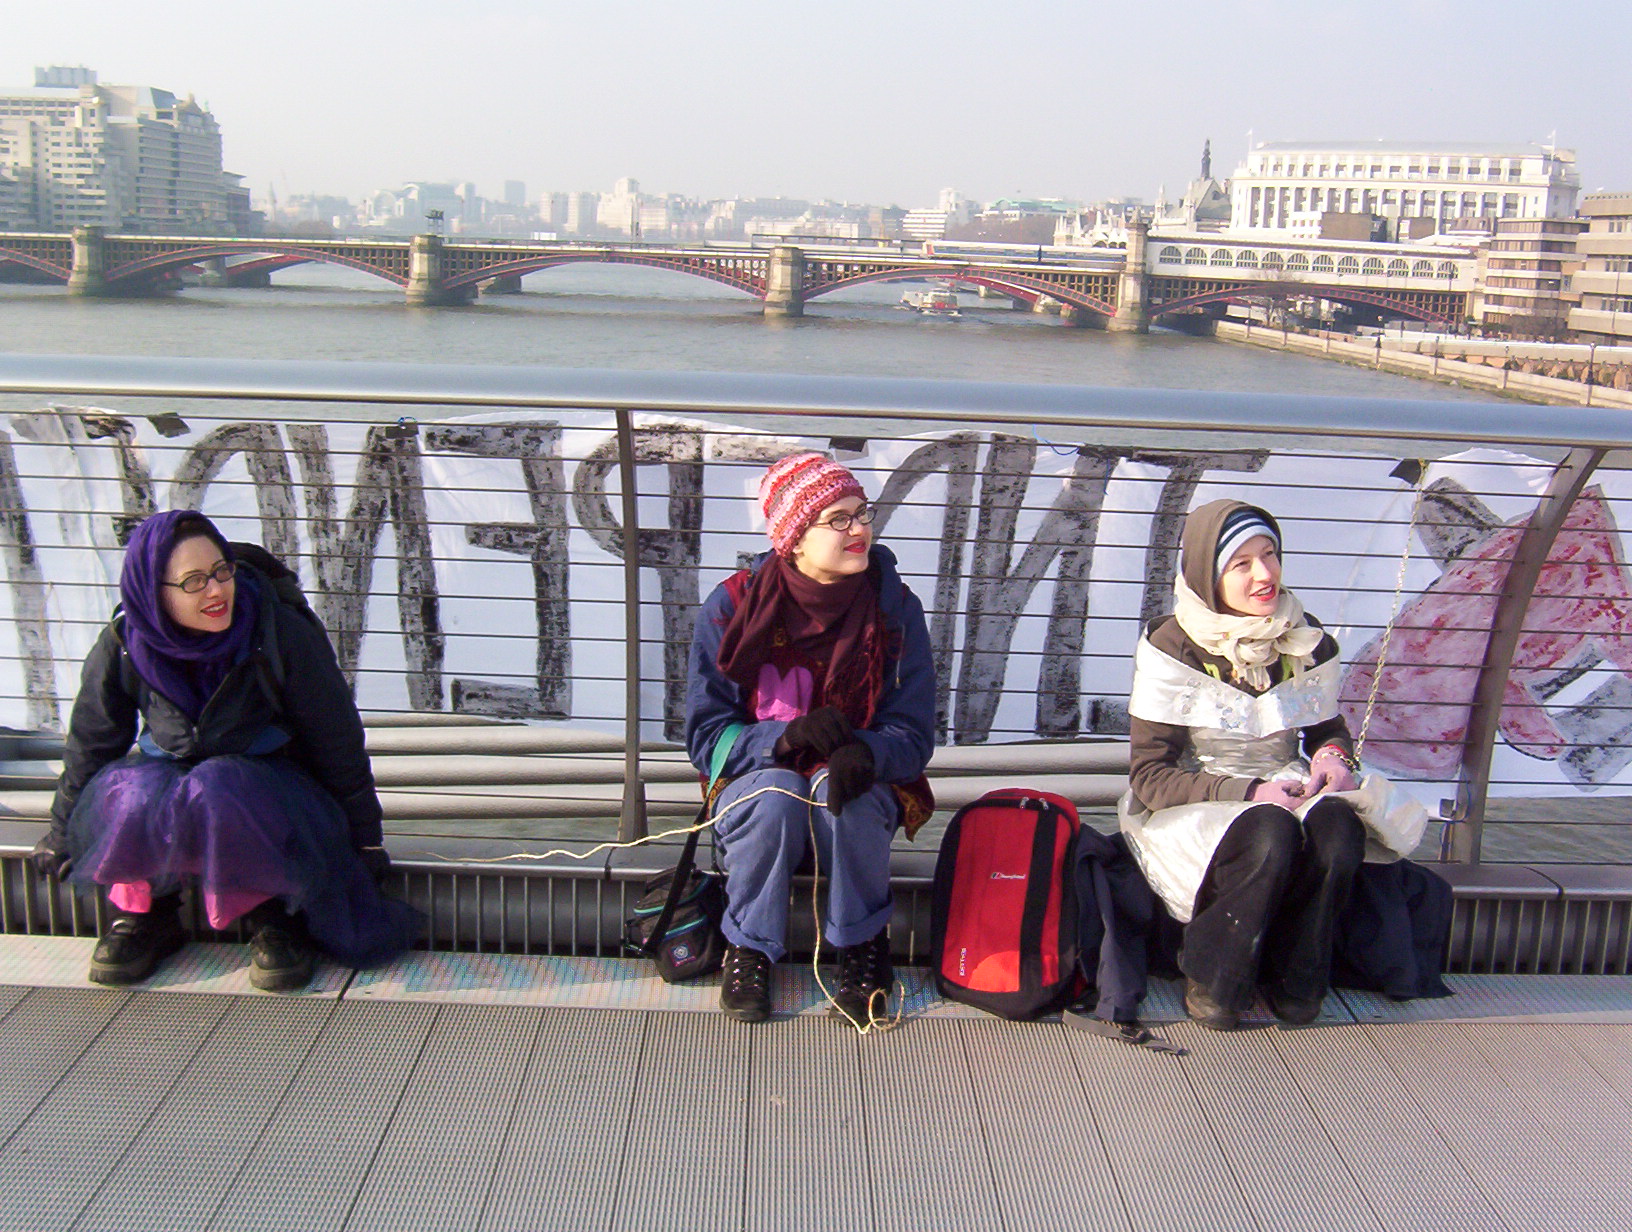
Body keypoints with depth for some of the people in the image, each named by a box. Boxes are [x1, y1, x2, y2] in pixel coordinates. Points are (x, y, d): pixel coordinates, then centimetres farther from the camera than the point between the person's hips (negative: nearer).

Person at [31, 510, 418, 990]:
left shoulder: (283, 634, -21)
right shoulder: (123, 645, -12)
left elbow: (339, 744, -12)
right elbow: (90, 745, 5)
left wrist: (365, 840, -6)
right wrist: (62, 833, 15)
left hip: (267, 782, -2)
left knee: (219, 793, -36)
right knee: (133, 793, -32)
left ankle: (272, 916, -12)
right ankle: (143, 914, -4)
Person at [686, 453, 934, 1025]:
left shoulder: (895, 609, -7)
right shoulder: (732, 607, -10)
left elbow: (913, 733, -8)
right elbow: (705, 735, -9)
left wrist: (866, 753, -32)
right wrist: (786, 736, -29)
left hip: (857, 796, 1)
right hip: (756, 784, 0)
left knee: (840, 786, -34)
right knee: (776, 792, -35)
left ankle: (862, 946, -9)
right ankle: (748, 949, -10)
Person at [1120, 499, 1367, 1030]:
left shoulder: (1308, 643, 1)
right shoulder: (1173, 648, -12)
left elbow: (1328, 729, 18)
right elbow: (1148, 777, -13)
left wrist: (1334, 756, -7)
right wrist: (1248, 792, -24)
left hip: (1282, 797, 4)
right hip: (1186, 810, -4)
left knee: (1338, 826, -30)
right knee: (1270, 835, -35)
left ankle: (1295, 981, -11)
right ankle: (1210, 981, -14)